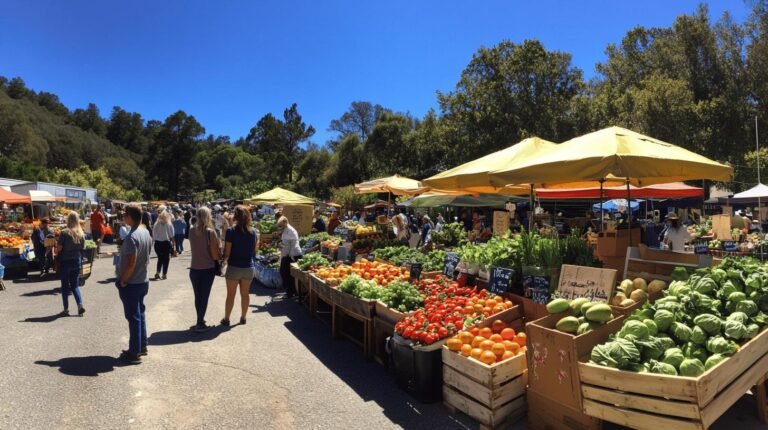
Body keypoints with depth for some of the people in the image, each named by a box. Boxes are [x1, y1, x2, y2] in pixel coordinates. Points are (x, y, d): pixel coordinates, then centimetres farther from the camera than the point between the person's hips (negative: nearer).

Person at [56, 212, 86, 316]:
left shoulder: (64, 233, -13)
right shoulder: (81, 233, 0)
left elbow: (59, 248, -12)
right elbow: (82, 248, 5)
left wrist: (56, 252, 7)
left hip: (65, 261, -3)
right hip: (77, 261, 4)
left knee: (65, 286, 8)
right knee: (75, 285, 14)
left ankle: (66, 309, 13)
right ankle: (80, 305, -1)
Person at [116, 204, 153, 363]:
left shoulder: (132, 237, -23)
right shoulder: (146, 232, 5)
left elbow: (131, 263, -25)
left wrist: (123, 281, -13)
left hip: (131, 283, -9)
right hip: (143, 280, 9)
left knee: (133, 317, 1)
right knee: (140, 313, 18)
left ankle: (134, 353, 11)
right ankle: (142, 346, 29)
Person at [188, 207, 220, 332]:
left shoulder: (192, 231, -1)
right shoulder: (210, 232, -15)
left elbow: (192, 249, 6)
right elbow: (215, 254, -14)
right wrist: (220, 257, 5)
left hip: (194, 269, 4)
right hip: (208, 269, -4)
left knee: (197, 296, 17)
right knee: (204, 296, 7)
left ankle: (200, 320, 31)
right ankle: (200, 324, 11)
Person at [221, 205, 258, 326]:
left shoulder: (231, 231, -13)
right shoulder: (254, 231, -2)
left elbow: (227, 253, -11)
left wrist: (223, 260, 7)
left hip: (234, 267, -3)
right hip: (249, 267, 3)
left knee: (230, 295, 10)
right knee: (245, 294, 15)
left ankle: (226, 319, 22)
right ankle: (243, 317, 27)